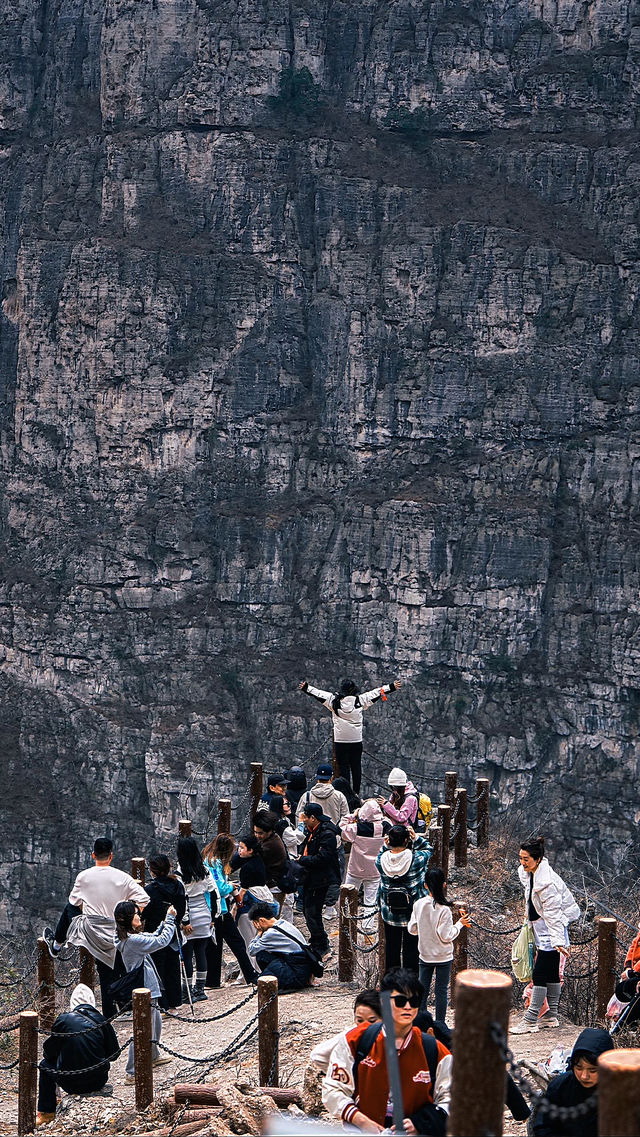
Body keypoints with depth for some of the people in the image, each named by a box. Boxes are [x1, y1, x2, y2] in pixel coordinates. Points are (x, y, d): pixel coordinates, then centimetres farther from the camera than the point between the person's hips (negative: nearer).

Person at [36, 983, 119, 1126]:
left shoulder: (63, 1020, -8)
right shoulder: (102, 1021, -3)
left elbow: (48, 1052, 0)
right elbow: (114, 1054, 4)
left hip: (70, 1083, -2)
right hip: (98, 1081, 2)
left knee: (45, 1064, 25)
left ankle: (46, 1113, 28)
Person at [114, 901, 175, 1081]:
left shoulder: (131, 936, 7)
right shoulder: (133, 940, -24)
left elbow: (153, 937, 18)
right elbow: (161, 942, -24)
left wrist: (165, 922, 4)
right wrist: (170, 919, -15)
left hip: (148, 991, 11)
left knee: (156, 1023, 27)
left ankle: (153, 1056, 46)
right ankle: (132, 1072, 3)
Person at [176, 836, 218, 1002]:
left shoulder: (180, 873, -14)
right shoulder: (204, 870, 2)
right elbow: (214, 893, 5)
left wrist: (185, 921, -13)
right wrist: (212, 916, 13)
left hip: (190, 919, -5)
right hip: (204, 917, 5)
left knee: (187, 954, 2)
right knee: (201, 952, 12)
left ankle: (188, 992, 5)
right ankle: (200, 989, 18)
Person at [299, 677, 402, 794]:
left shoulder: (334, 701, -4)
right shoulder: (360, 700, -1)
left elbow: (319, 693, 5)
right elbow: (376, 692, 8)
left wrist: (306, 687, 15)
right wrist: (391, 687, 16)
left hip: (340, 741, -1)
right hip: (357, 740, 1)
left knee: (343, 767, 2)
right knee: (356, 767, 9)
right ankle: (356, 794, 10)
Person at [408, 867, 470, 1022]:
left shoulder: (418, 905, -7)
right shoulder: (444, 909, -20)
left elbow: (412, 929, 1)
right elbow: (446, 936, -18)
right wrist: (459, 924, -5)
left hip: (425, 955, 4)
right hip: (443, 956, -4)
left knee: (422, 990, 14)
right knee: (441, 991, 7)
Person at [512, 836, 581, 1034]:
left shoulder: (546, 882, -26)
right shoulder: (527, 872, 2)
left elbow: (553, 913, -25)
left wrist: (558, 941, -25)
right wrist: (529, 913, 28)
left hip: (551, 931, -10)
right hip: (542, 930, 10)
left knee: (539, 975, -8)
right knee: (551, 972, 16)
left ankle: (530, 1021, -5)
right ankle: (552, 1016, 25)